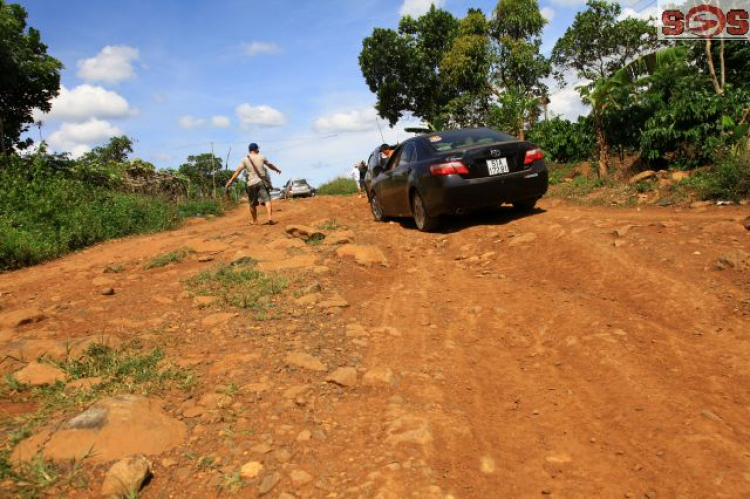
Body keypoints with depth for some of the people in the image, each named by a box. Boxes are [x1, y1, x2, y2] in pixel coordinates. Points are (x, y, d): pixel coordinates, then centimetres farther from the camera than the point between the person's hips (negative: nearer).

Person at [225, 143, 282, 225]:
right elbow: (270, 165, 23)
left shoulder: (245, 159, 5)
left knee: (252, 203, 15)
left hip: (251, 183, 1)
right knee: (267, 199, -9)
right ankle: (270, 218, -29)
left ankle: (255, 221, 26)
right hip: (261, 181, -1)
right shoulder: (261, 157, 8)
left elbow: (238, 170, -3)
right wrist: (277, 170, 41)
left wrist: (231, 180, -4)